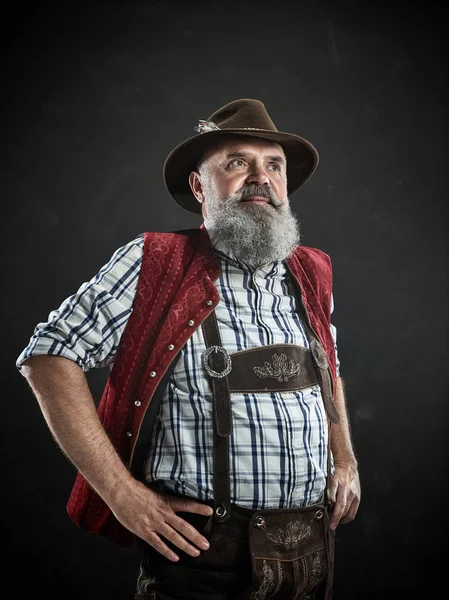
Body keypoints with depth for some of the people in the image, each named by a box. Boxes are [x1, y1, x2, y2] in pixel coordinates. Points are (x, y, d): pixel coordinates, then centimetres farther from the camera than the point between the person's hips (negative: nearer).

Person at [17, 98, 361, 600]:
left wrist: (345, 460, 11)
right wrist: (121, 491, -15)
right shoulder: (155, 265, -9)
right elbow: (49, 358, -12)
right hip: (204, 555, -5)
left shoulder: (312, 276, 7)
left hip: (313, 551, 6)